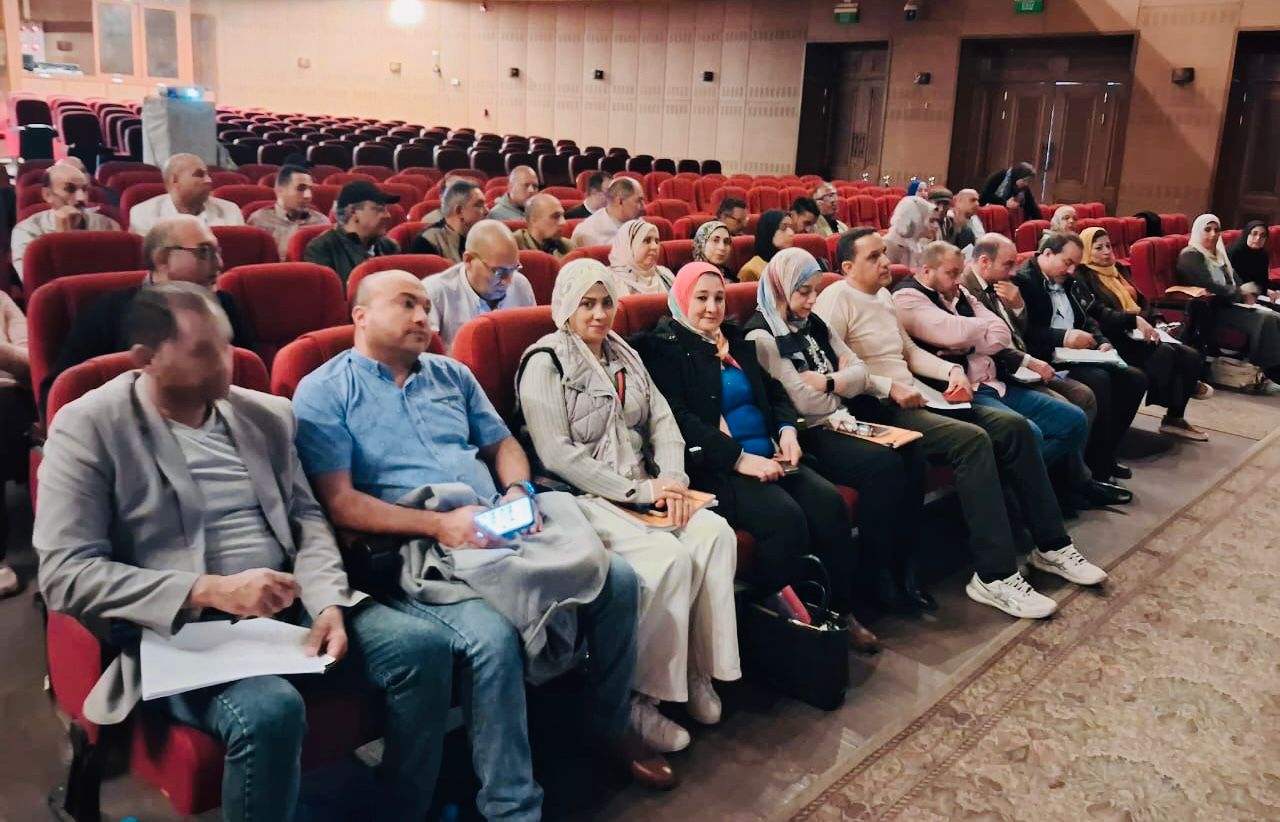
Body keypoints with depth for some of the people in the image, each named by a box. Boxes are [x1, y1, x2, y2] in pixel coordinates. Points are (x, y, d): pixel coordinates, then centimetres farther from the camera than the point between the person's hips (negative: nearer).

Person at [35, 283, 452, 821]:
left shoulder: (267, 414, 11)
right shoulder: (89, 427, -4)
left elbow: (307, 520, 12)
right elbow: (64, 575, -10)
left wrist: (327, 603, -9)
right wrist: (210, 591, -20)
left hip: (292, 609, 5)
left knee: (421, 648, -16)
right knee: (270, 711, -35)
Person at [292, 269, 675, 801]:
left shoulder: (451, 374, 18)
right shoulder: (324, 392, -1)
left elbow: (502, 444, 23)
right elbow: (340, 503, -10)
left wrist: (517, 491, -1)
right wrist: (438, 524, -20)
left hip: (500, 531, 6)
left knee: (619, 579, -8)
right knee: (492, 634, -33)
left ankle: (611, 724, 14)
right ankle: (511, 808, -14)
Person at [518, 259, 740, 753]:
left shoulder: (625, 356, 17)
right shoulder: (546, 363, -5)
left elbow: (664, 422, 12)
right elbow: (557, 454, -14)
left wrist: (673, 480, -8)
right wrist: (638, 491, -16)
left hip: (643, 491, 7)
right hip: (582, 499, -6)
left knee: (716, 534, -19)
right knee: (669, 558, -28)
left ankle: (700, 673, -8)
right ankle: (640, 698, -15)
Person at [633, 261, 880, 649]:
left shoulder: (735, 339, 21)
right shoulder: (662, 347, -1)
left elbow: (774, 392, 22)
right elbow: (678, 419, -13)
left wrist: (787, 430, -1)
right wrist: (740, 458, -21)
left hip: (767, 456, 7)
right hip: (715, 466, -7)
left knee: (829, 502, -17)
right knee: (784, 516, -30)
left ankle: (841, 612, -5)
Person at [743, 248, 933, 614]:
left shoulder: (812, 324, 17)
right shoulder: (761, 337, -7)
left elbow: (862, 373, 11)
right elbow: (804, 404, -14)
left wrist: (824, 382, -9)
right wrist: (842, 380, 3)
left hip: (840, 423, 7)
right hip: (806, 436, -7)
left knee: (911, 454, -18)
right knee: (884, 464, -28)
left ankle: (905, 567, -10)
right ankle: (885, 577, -14)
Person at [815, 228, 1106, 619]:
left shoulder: (883, 296, 19)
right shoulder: (835, 301, -9)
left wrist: (951, 369, 5)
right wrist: (890, 387, -22)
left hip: (914, 399, 9)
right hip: (878, 409, -9)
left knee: (1013, 426, -4)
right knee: (972, 439, -29)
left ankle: (1050, 545, 4)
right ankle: (995, 576, -24)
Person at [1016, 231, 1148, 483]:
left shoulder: (1068, 283, 19)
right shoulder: (1022, 280, -10)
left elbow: (1087, 320, 24)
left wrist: (1101, 341, 4)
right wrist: (1063, 337, -25)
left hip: (1076, 356, 10)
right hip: (1048, 361, -10)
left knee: (1134, 378, -2)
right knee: (1098, 380, -30)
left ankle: (1105, 452, 6)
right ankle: (1098, 470, -20)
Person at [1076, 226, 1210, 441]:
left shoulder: (1119, 270, 20)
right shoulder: (1082, 278, -5)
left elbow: (1141, 302, 20)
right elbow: (1099, 313, -19)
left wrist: (1154, 322, -1)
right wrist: (1134, 320, -30)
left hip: (1138, 335, 8)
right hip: (1115, 339, -8)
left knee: (1192, 357, -11)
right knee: (1165, 353, -30)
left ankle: (1174, 417, -4)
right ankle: (1186, 386, -1)